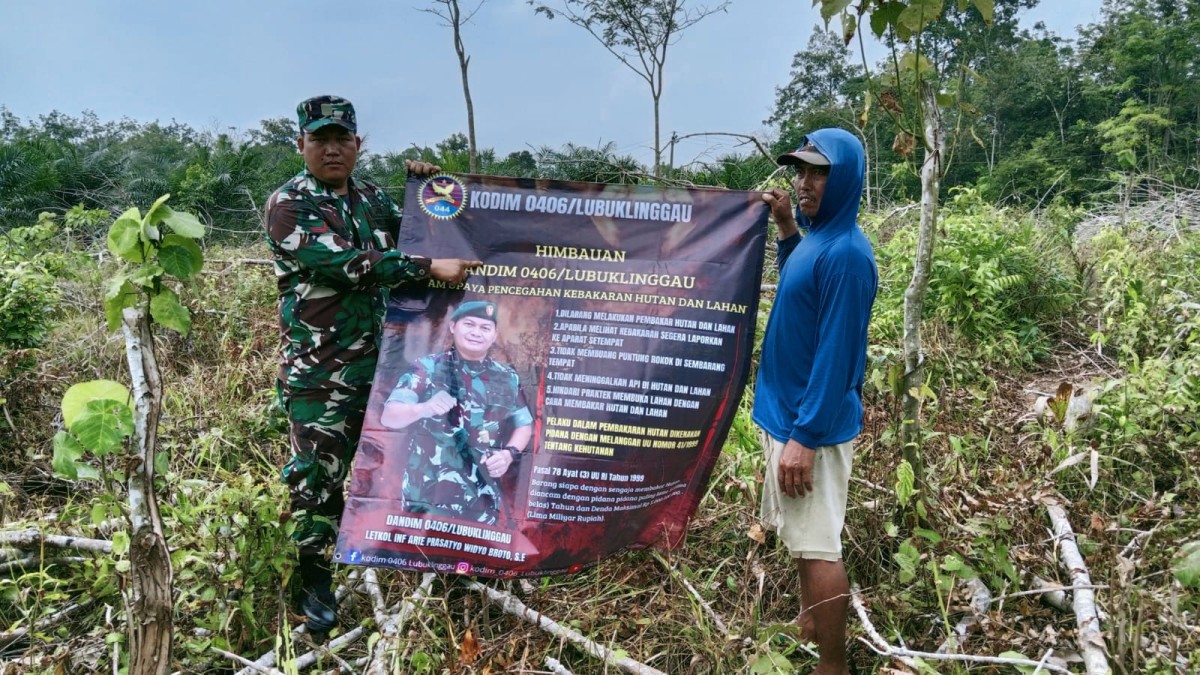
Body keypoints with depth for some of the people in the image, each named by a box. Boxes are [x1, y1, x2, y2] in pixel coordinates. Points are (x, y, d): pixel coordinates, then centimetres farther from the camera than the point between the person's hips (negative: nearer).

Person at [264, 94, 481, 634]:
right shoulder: (288, 205, -9)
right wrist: (430, 267, -25)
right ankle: (313, 575, 14)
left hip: (381, 356, 6)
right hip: (318, 367, -6)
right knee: (317, 471, -1)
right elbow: (344, 263, -23)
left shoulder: (371, 198, 11)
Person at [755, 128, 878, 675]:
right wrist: (786, 231, 13)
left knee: (818, 547, 0)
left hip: (811, 424, -10)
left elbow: (836, 354, -23)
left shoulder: (845, 252, -21)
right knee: (803, 537, 22)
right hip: (787, 411, 10)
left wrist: (804, 436, -23)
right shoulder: (817, 238, 8)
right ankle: (811, 622, 39)